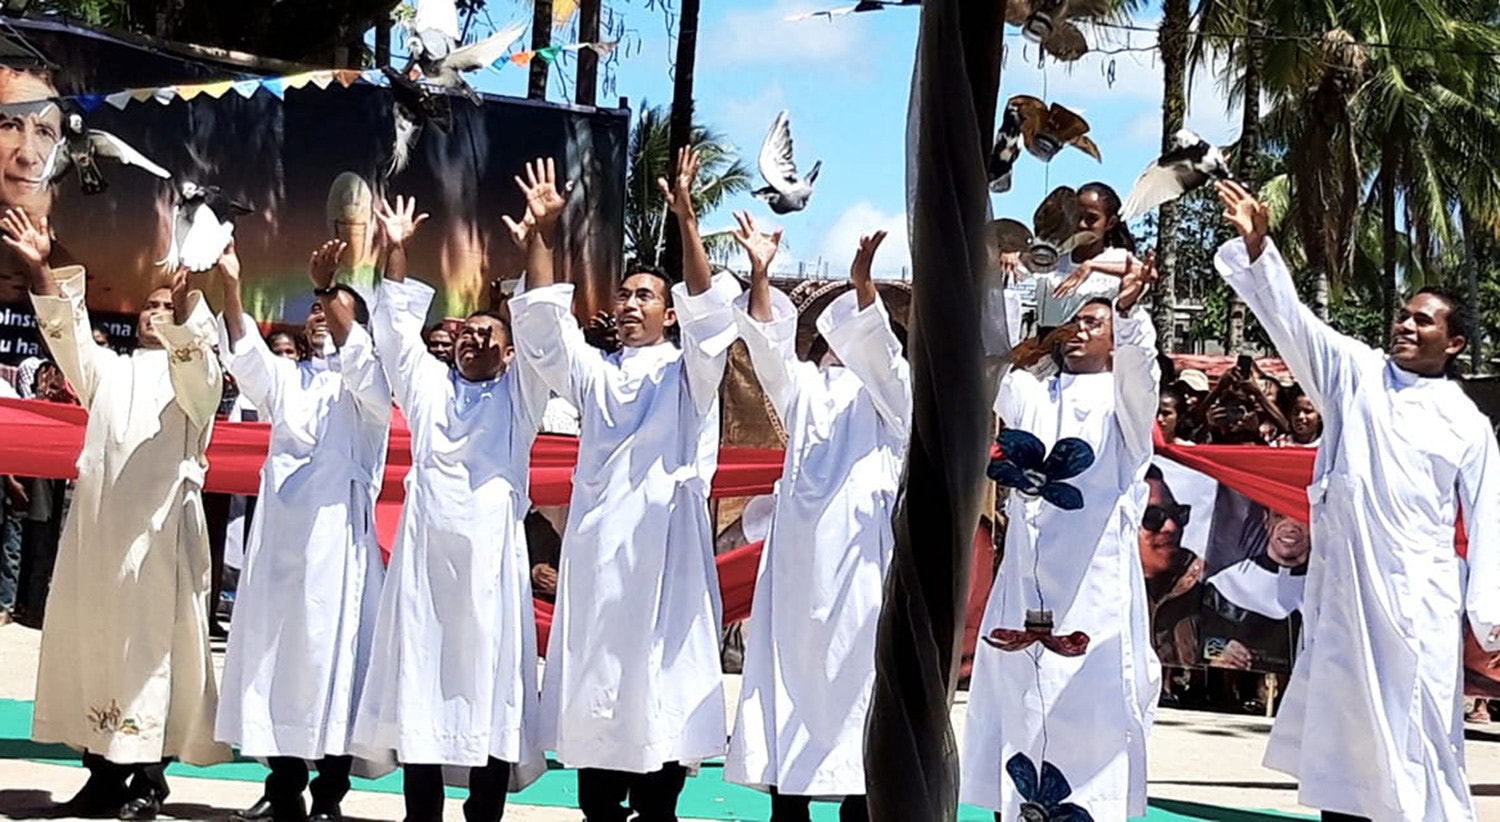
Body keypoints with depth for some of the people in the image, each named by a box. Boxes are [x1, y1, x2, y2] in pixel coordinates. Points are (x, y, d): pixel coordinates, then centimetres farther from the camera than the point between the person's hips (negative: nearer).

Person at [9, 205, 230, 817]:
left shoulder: (194, 370, 11)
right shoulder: (109, 370, 22)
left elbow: (195, 373, -13)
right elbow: (69, 334, 6)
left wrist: (186, 314, -33)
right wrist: (42, 273, -11)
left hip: (160, 522, -4)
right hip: (97, 519, 5)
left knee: (151, 641, -8)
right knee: (91, 636, 1)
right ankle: (104, 771, 6)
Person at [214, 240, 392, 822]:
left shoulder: (367, 385, 7)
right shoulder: (287, 379, 18)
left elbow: (362, 368, -16)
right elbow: (246, 355, 0)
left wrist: (331, 289, -26)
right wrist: (230, 288, -17)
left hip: (336, 535, -4)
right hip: (280, 532, 4)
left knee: (331, 653, -6)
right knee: (275, 650, 2)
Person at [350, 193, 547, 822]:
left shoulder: (518, 396, 12)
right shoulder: (430, 387, 19)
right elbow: (398, 328, 11)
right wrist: (396, 252, 1)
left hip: (490, 558, -2)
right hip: (424, 554, 2)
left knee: (491, 681, -4)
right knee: (420, 679, 0)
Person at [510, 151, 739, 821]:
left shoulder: (688, 374, 9)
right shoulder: (592, 372, 18)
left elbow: (708, 314, -8)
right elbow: (542, 319, 6)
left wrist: (686, 221, -19)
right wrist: (541, 233, -5)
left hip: (664, 544, -3)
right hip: (597, 546, 3)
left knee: (661, 678, -4)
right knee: (595, 675, 3)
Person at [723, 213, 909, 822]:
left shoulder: (890, 393, 11)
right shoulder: (804, 388, 18)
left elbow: (881, 352, -10)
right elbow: (769, 347, 0)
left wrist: (864, 287, -29)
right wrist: (760, 276, -17)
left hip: (862, 559, -2)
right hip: (800, 559, 2)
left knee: (858, 679, -5)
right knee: (793, 678, 0)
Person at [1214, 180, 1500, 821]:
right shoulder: (1356, 374, 9)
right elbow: (1289, 317, -2)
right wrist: (1257, 246, -17)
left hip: (1421, 597, -2)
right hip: (1343, 585, 2)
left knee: (1419, 732, -3)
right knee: (1338, 724, 8)